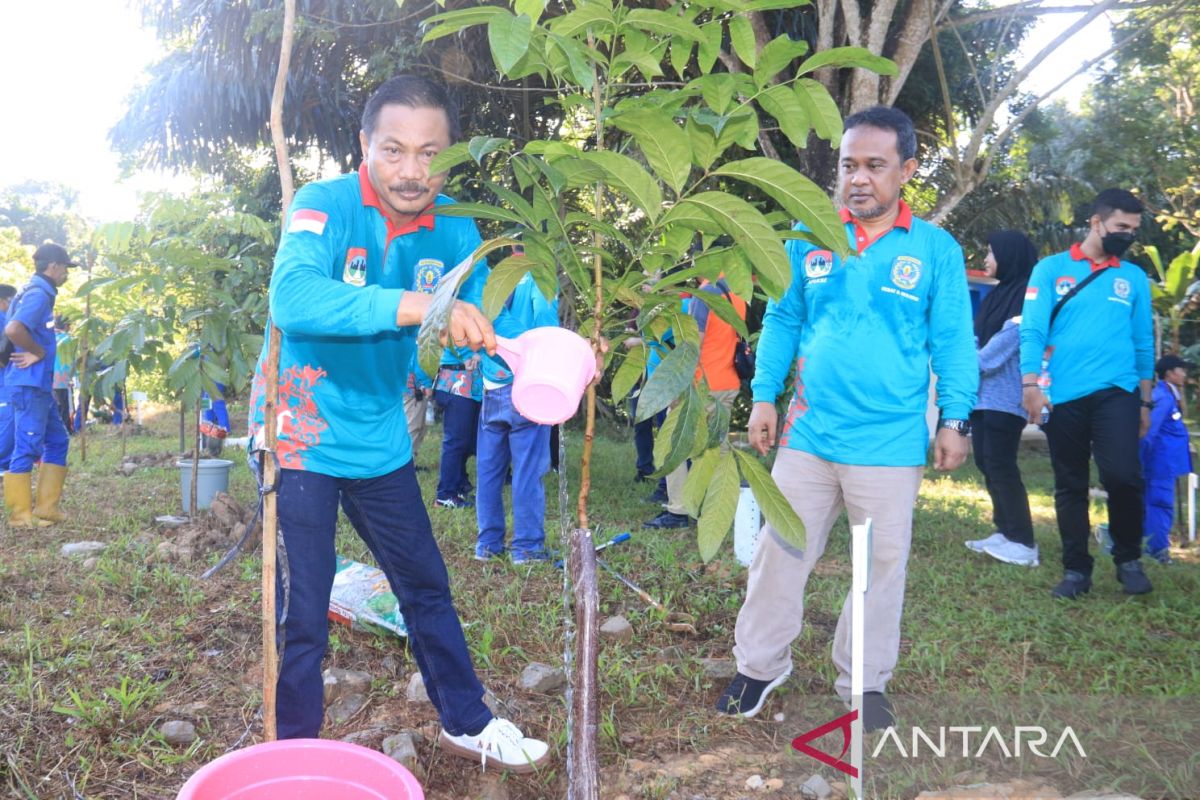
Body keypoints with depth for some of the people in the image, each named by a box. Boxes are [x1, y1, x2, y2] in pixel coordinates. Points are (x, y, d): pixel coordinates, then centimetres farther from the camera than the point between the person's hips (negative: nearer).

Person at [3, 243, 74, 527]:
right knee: (27, 448, -4)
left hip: (38, 384, 10)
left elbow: (32, 332, 23)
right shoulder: (38, 294, -15)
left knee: (57, 441, 14)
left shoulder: (38, 293, 15)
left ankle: (47, 508, 18)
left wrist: (38, 352, 10)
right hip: (29, 384, -10)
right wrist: (39, 353, -17)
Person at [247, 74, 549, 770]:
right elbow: (293, 298, -38)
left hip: (380, 441, 5)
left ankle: (467, 724, 37)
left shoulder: (453, 229, -4)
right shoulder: (325, 205, -19)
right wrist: (416, 305, -49)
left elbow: (479, 332, -2)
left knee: (428, 589, 16)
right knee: (301, 617, 3)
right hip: (301, 437, -5)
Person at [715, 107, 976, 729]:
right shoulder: (808, 237, 3)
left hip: (891, 442, -1)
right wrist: (764, 397, 2)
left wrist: (955, 420, -4)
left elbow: (952, 341, 1)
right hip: (807, 433, 1)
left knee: (883, 564, 11)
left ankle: (865, 681, 30)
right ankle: (760, 665, 27)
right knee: (780, 552, 9)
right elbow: (782, 320, 8)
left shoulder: (937, 249, -1)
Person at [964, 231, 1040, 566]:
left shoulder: (1026, 294, -8)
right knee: (986, 462, 8)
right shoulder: (996, 296, 20)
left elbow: (1010, 337, -15)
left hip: (1005, 396, -9)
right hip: (982, 393, 9)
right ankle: (1005, 532, 15)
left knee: (1000, 464, -11)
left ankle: (1023, 542, -6)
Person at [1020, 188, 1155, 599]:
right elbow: (1032, 330, -3)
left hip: (1117, 392, 1)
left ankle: (1128, 559, 7)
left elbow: (1143, 343, 15)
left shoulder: (1134, 277, 12)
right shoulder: (1052, 268, 4)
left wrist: (1145, 401, 15)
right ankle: (1076, 569, 18)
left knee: (1122, 475, -15)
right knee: (1070, 485, 6)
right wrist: (1031, 384, -14)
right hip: (1063, 395, -1)